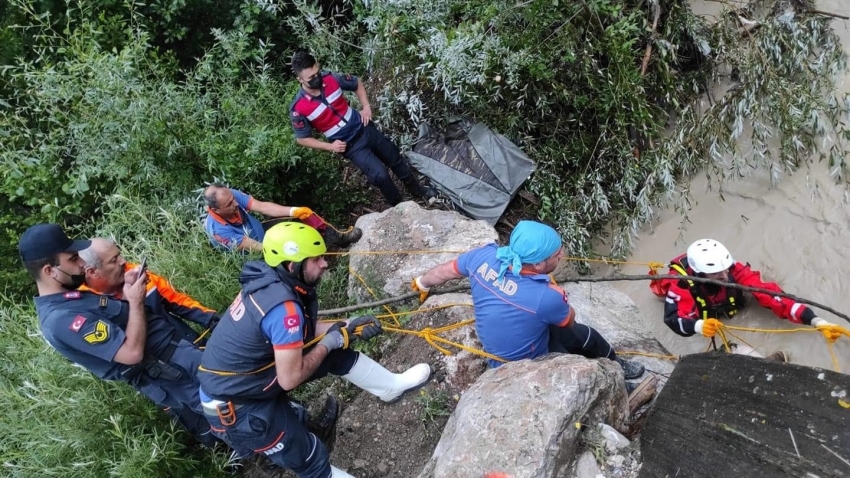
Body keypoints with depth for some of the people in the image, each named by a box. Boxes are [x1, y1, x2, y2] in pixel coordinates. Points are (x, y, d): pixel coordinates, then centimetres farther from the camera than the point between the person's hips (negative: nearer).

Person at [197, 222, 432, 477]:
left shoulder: (270, 281, -7)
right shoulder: (283, 306, -34)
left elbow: (304, 330, 8)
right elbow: (290, 379, -28)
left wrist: (348, 326, -2)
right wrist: (327, 344, -14)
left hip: (254, 372, 9)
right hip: (236, 405, -8)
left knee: (338, 354, 9)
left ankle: (392, 386, 26)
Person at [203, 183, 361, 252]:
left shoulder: (231, 195, -21)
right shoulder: (218, 230, -35)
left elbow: (262, 207, -20)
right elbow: (254, 247, -31)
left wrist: (294, 211, -33)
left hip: (262, 231, 6)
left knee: (303, 213, -9)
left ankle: (338, 239, 1)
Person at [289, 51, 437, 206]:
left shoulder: (330, 78, -12)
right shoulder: (298, 108, -21)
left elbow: (357, 84, 8)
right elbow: (302, 139, -8)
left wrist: (366, 107, -3)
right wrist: (330, 146, -14)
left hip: (364, 129, 4)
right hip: (350, 145, -4)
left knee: (396, 159, 16)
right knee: (380, 175, -13)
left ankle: (418, 191, 40)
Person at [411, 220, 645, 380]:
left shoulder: (484, 255, -24)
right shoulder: (546, 296, -40)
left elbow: (444, 271, -3)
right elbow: (570, 319, -14)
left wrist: (422, 283, 18)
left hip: (502, 345, 7)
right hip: (524, 365, -6)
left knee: (585, 335, 21)